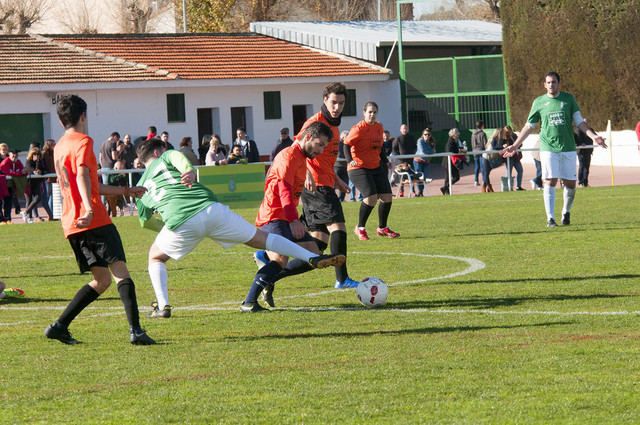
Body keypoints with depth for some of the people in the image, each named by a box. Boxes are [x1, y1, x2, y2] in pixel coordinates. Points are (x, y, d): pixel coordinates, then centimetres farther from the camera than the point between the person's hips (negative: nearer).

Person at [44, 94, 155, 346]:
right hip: (95, 220, -8)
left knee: (101, 280, 13)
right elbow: (82, 176, -24)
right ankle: (136, 331, -25)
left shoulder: (59, 147, 23)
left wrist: (126, 191, 37)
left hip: (71, 224, 8)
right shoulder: (83, 142, -4)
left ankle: (59, 326, 6)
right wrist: (88, 208, -39)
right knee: (120, 272, -11)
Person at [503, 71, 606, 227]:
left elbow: (579, 121, 6)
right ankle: (550, 218, -8)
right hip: (548, 148, -1)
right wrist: (515, 145, 10)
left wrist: (593, 136, -8)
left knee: (570, 183, 2)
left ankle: (566, 213, 24)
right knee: (550, 182, -10)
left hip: (568, 148, 1)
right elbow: (529, 126, 13)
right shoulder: (539, 102, 5)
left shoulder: (568, 99, 6)